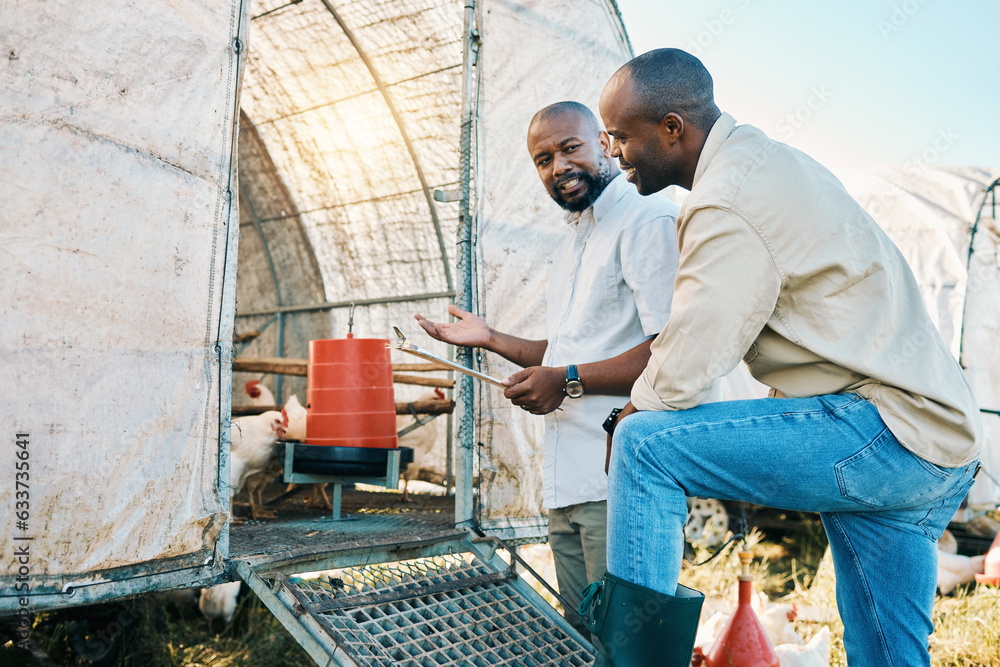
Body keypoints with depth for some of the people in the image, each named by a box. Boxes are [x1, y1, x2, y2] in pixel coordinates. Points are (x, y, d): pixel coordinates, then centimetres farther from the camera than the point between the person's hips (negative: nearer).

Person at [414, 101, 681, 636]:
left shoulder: (648, 219, -9)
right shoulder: (572, 241, 22)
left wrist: (569, 381, -18)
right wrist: (489, 339, 18)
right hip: (567, 481, 9)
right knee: (580, 637, 17)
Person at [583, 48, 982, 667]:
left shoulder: (727, 201, -17)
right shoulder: (766, 155, 15)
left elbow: (679, 379, -17)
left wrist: (628, 421, 3)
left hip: (888, 429, -10)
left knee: (645, 444, -14)